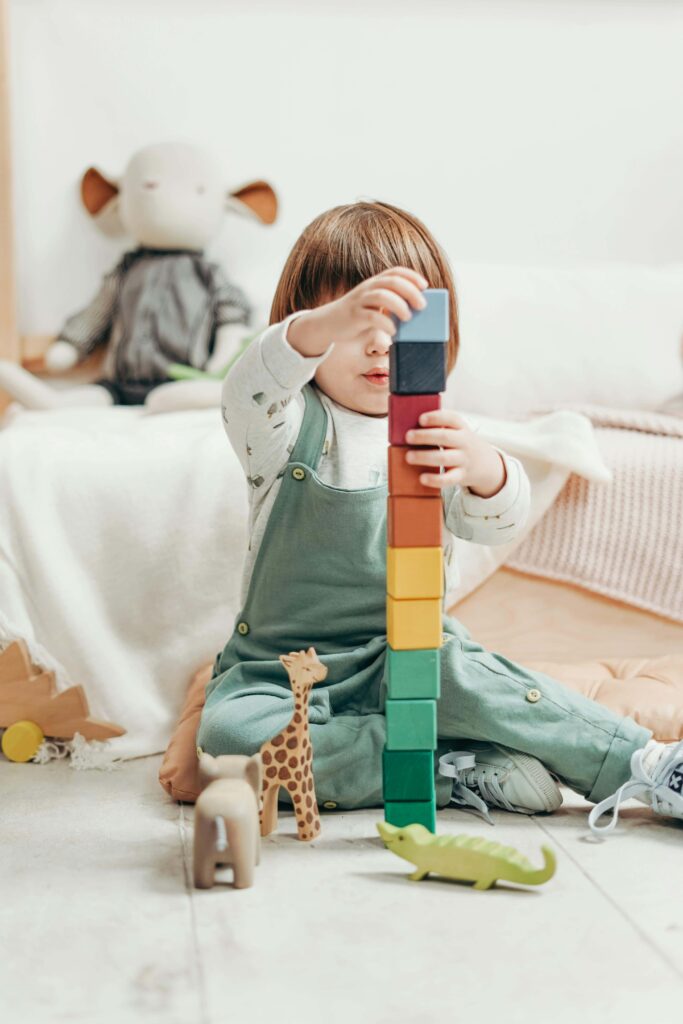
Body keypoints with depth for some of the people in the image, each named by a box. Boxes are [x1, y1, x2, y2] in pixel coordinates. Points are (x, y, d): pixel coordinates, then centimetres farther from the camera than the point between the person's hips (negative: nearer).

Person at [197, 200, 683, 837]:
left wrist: (479, 467, -42)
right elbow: (248, 391, -30)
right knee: (228, 729, -29)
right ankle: (459, 772, -28)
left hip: (407, 656, 0)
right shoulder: (288, 426, -5)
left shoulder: (438, 436, 1)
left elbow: (498, 522, -16)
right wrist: (334, 321, -51)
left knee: (456, 672, -33)